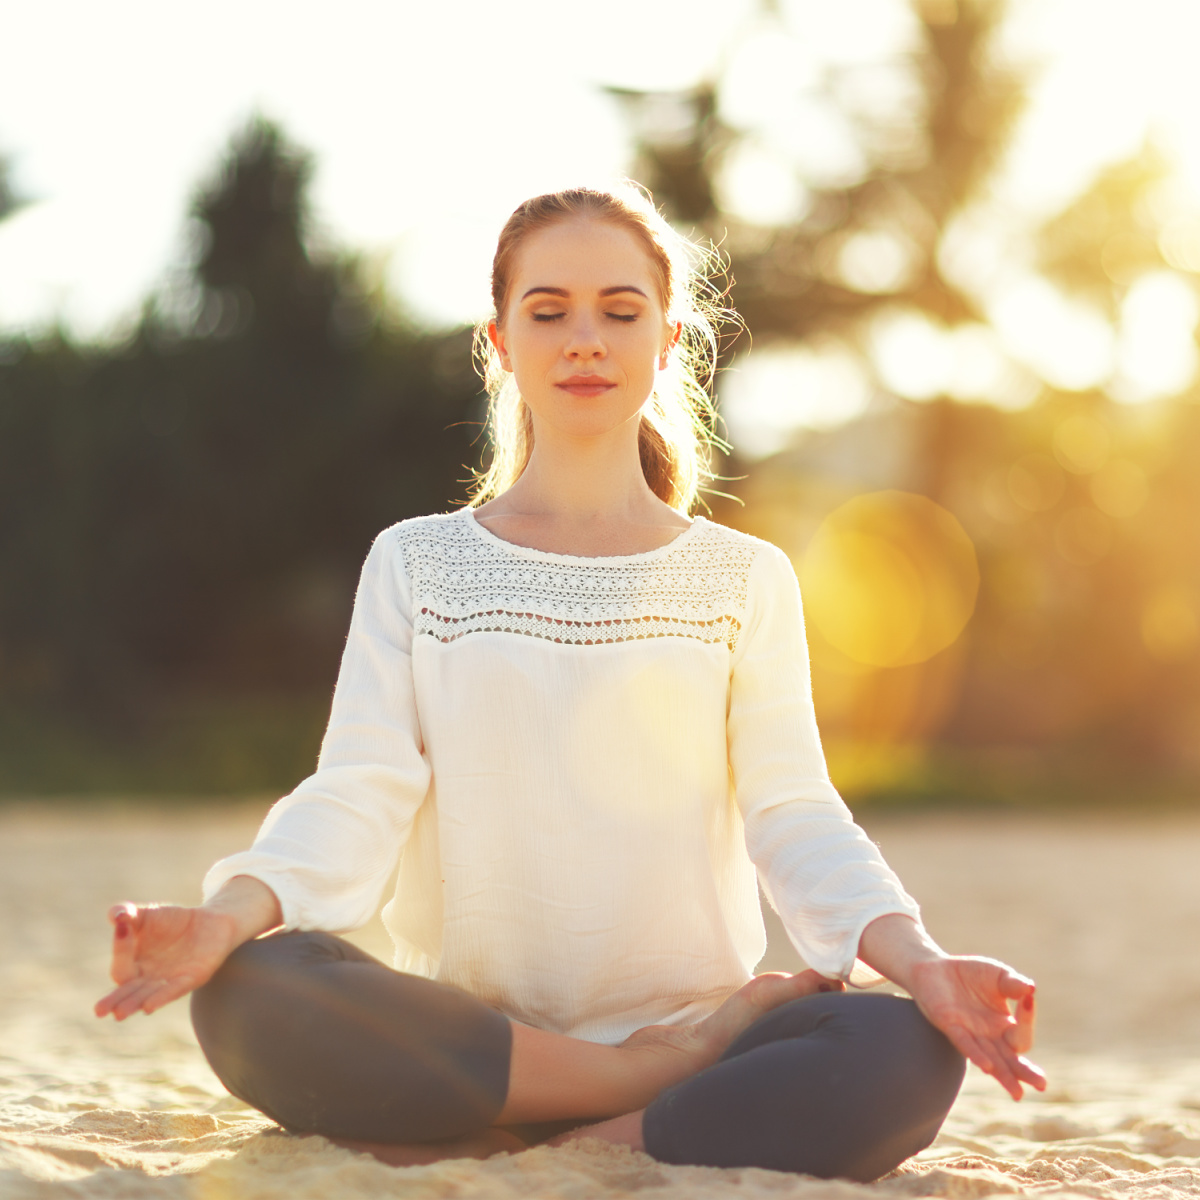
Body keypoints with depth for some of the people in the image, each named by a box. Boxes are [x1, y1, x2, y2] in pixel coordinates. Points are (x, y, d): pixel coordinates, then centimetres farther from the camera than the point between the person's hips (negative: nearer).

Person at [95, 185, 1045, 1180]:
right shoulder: (416, 564, 12)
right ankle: (671, 1073, -21)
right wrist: (233, 912, -23)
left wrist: (919, 960, -19)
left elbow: (795, 818, 1)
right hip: (467, 1039, 1)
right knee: (249, 994, -32)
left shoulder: (744, 580, 12)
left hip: (688, 1013, 0)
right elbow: (356, 799, -1)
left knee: (908, 1059, -31)